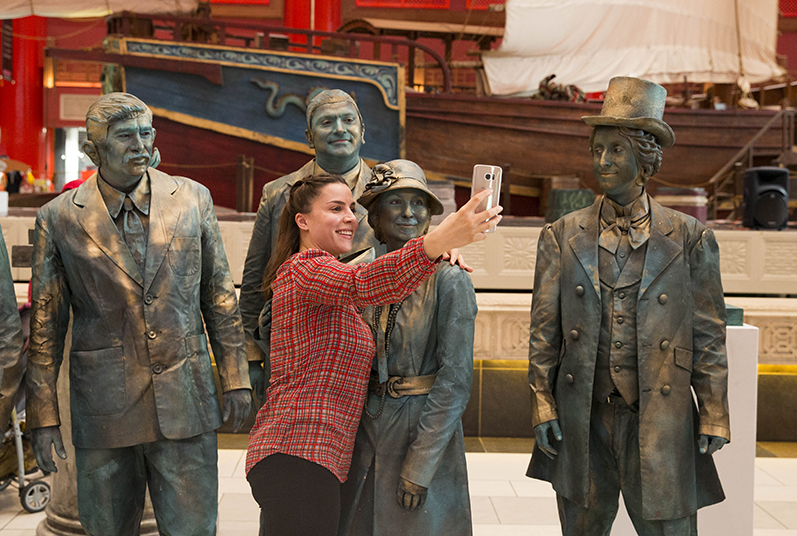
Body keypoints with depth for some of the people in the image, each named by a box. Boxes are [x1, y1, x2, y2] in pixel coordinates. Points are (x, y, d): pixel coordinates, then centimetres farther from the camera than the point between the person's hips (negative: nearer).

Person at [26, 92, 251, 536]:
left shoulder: (194, 199, 4)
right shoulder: (58, 219, -1)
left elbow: (220, 296, 8)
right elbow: (45, 324, 3)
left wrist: (236, 378, 5)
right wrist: (44, 416, 1)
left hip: (185, 402, 1)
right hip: (103, 409, 0)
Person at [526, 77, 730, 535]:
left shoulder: (690, 238, 2)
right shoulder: (562, 236, 5)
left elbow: (709, 337, 2)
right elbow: (544, 330, 5)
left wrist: (714, 416, -1)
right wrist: (542, 405, 0)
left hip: (659, 423, -1)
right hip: (581, 423, 2)